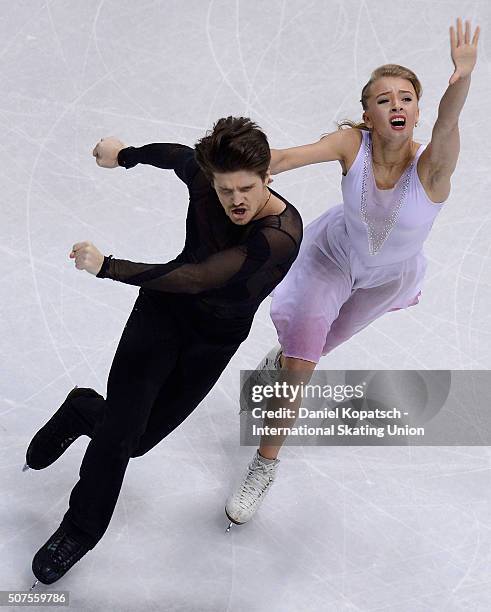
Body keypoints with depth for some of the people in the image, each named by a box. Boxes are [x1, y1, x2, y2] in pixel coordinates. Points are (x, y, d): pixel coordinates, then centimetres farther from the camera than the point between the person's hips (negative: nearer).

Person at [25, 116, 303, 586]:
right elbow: (176, 154, 5)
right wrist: (126, 154, 23)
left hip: (215, 341, -1)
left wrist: (107, 266, -35)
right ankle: (80, 530, 20)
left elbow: (195, 278, -38)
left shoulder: (283, 234, -34)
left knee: (138, 439, 6)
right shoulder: (202, 174, -21)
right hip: (164, 311, 1)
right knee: (119, 433, -7)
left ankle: (86, 412, 40)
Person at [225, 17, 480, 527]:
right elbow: (288, 156, -39)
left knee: (315, 345, 26)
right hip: (332, 256, -1)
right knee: (298, 369, -7)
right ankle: (266, 466, 14)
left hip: (387, 278, 1)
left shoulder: (431, 168, -35)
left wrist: (461, 80, -76)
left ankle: (277, 362, 63)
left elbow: (447, 125, -55)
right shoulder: (352, 144, -29)